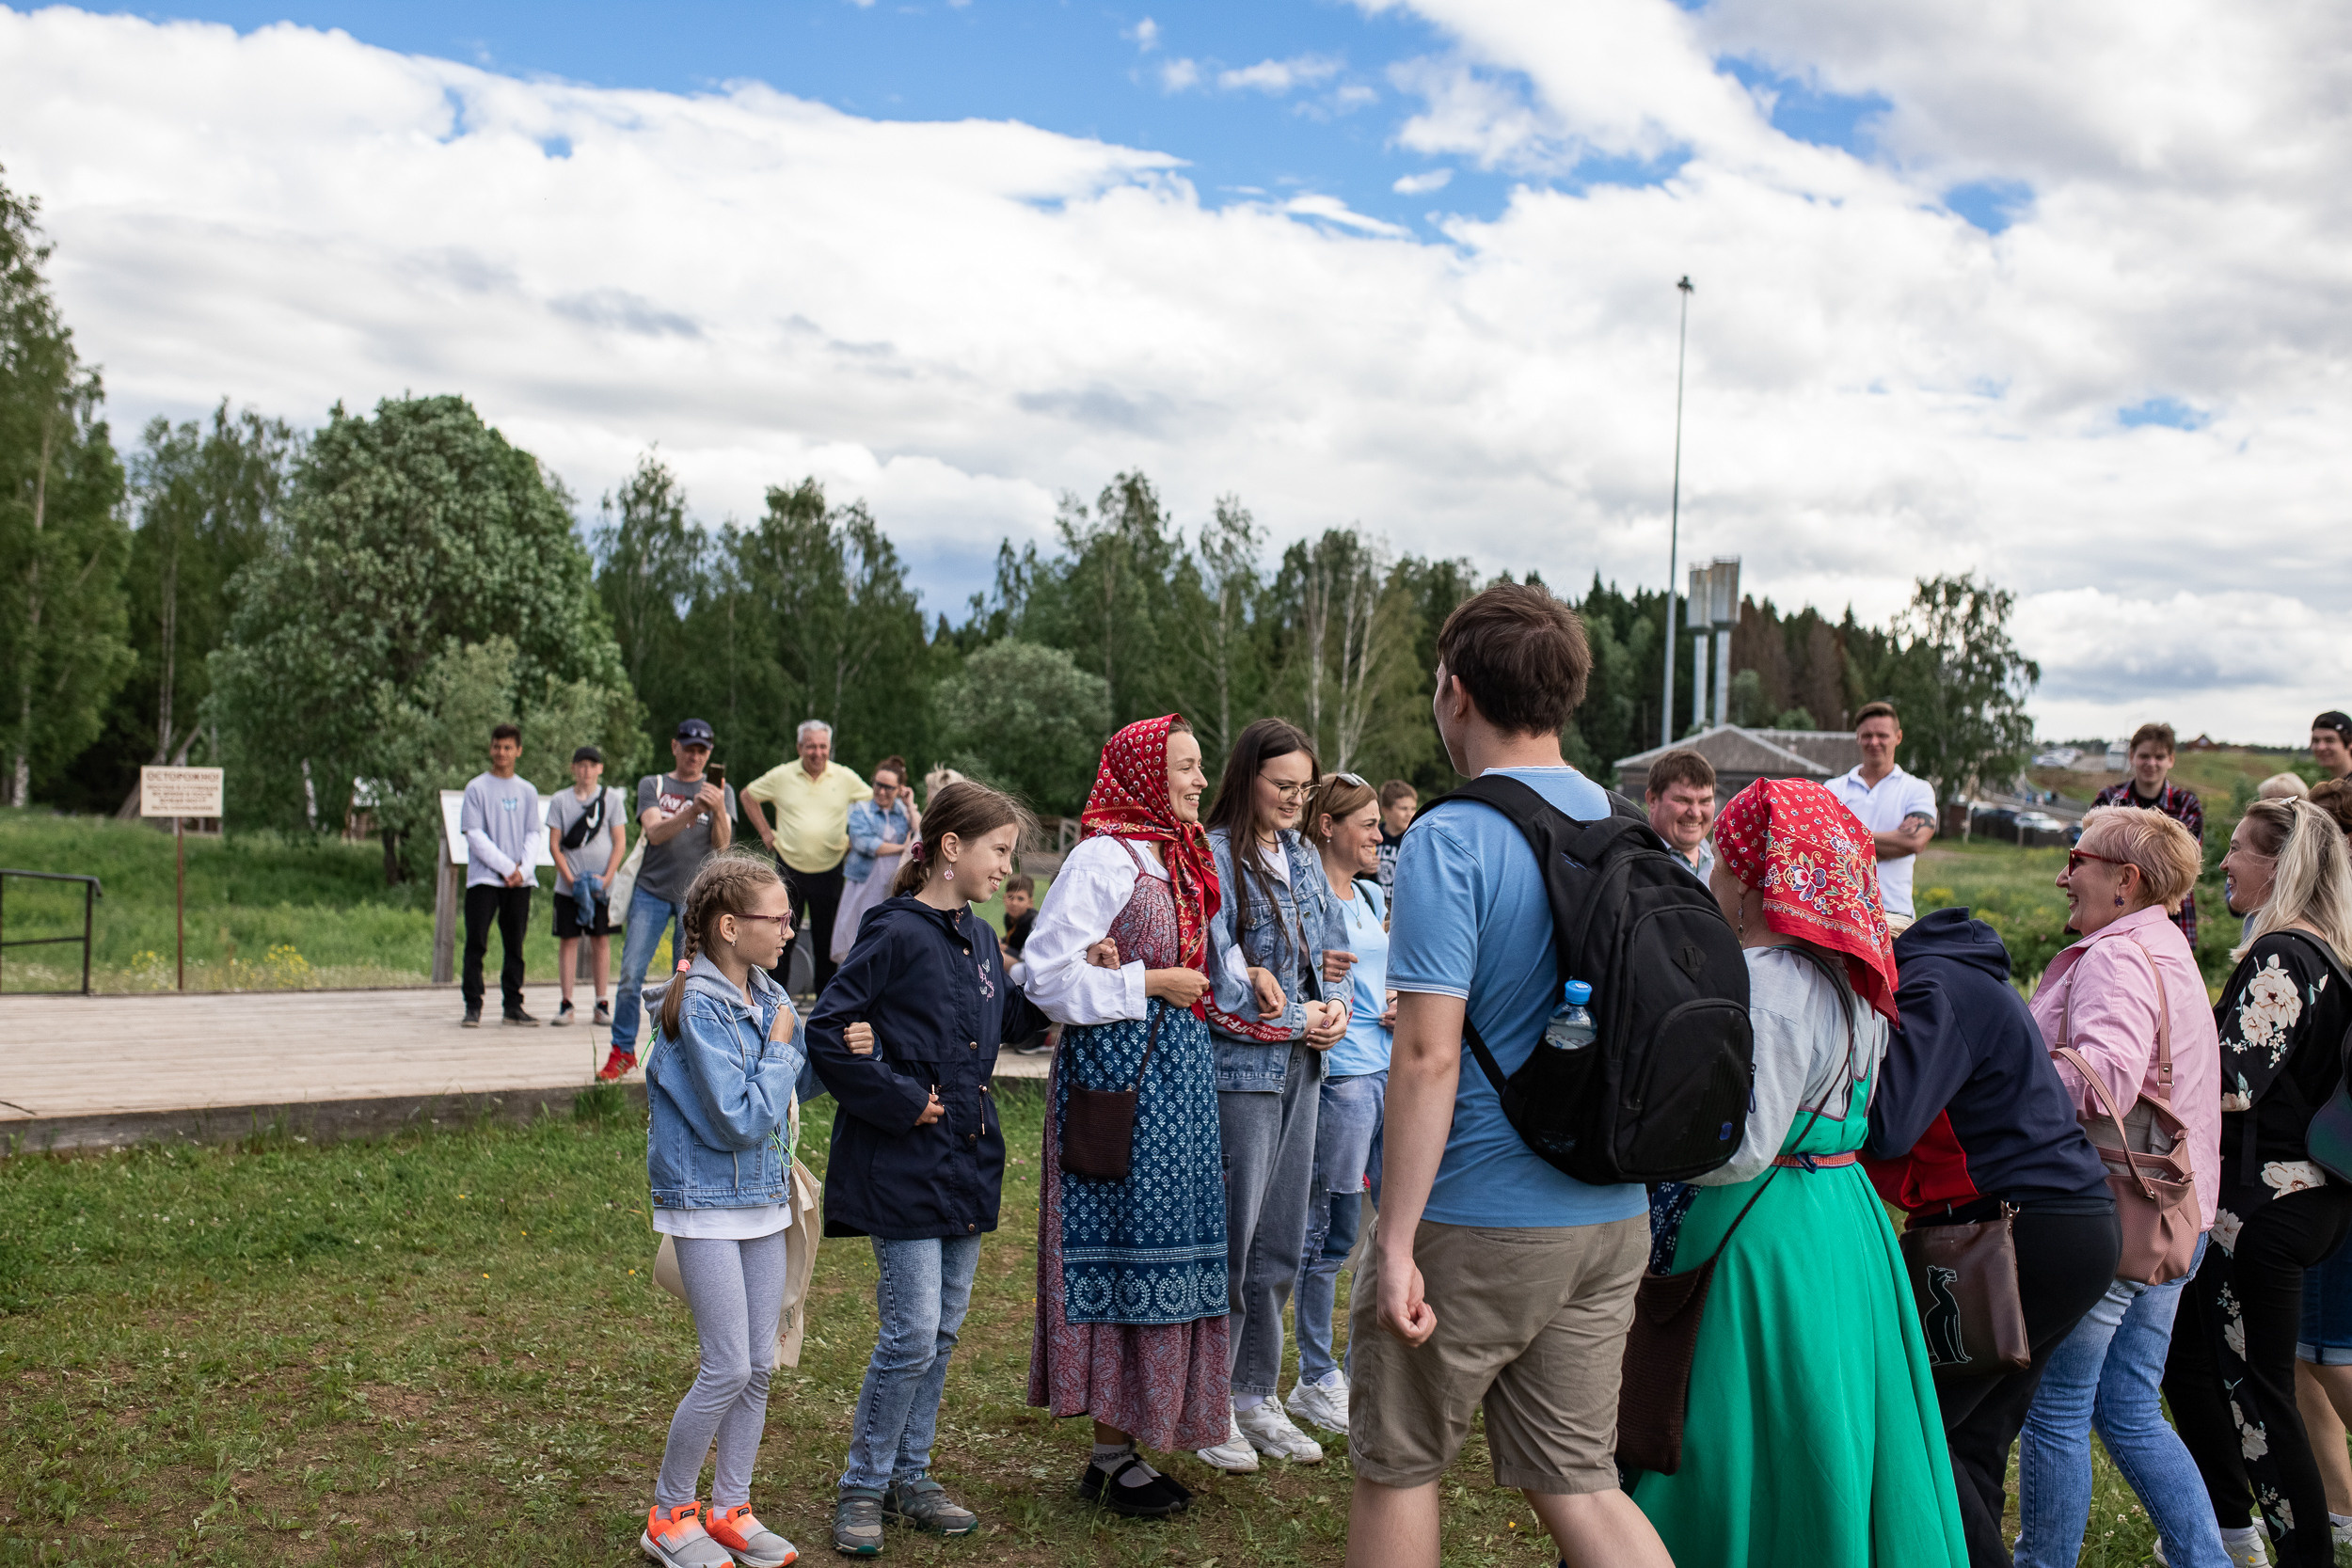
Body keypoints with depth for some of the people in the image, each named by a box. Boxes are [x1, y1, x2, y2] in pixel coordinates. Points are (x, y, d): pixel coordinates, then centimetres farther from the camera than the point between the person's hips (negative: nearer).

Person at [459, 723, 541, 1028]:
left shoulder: (527, 791, 12)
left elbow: (532, 834, 10)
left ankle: (512, 1005, 10)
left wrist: (523, 869, -7)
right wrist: (506, 867, -11)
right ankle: (473, 1006, -2)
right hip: (484, 878, -3)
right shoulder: (477, 788, 2)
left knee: (515, 946, 5)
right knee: (476, 944, -6)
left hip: (520, 881, 3)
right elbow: (474, 834, -4)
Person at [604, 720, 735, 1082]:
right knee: (631, 973, -5)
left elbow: (722, 844, -6)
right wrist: (691, 811, -27)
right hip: (652, 891, 0)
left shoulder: (721, 791, 9)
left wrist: (719, 811, -26)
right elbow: (655, 832, -9)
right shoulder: (652, 785, 8)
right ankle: (622, 1051, 6)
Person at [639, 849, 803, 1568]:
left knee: (759, 1364, 10)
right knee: (728, 1367, -5)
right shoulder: (701, 1004, -19)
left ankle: (730, 1510, 22)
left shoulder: (768, 996, 4)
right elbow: (739, 1119, -22)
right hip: (707, 1203, -7)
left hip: (761, 1198, 7)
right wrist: (780, 1048, -13)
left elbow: (788, 1091, 12)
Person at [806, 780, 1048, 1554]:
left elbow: (1011, 1020, 21)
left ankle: (910, 1477, 28)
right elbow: (827, 1032, -17)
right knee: (911, 1335, -6)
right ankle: (863, 1488, 12)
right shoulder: (896, 933, -14)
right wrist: (899, 1100, -17)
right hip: (903, 1165, -8)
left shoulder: (978, 937, 10)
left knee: (944, 1330, 14)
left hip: (967, 1159, 8)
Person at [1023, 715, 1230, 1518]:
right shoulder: (1102, 858, -12)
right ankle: (1110, 1456, 6)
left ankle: (1125, 1440, 19)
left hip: (1176, 1069, 9)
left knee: (1161, 1249, 10)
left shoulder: (1179, 860, 15)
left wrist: (1197, 985, 10)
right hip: (1117, 1069, -9)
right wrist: (1152, 984, -14)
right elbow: (1049, 977, -17)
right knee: (1122, 1250, -4)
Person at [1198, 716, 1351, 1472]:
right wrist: (1298, 1020, -9)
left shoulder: (1304, 858, 12)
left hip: (1301, 1068, 7)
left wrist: (1335, 1011, -1)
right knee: (1232, 1236, -2)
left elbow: (1333, 949, 19)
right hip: (1239, 1066, -7)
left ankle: (1257, 1394, 25)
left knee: (1281, 1240, 12)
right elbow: (1215, 974, -15)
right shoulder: (1215, 856, -11)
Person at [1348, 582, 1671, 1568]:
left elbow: (1429, 1057, -21)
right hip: (1613, 1217, 6)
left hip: (1475, 1222, -6)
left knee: (1399, 1465, 12)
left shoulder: (1448, 841, -16)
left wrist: (1397, 1242, -18)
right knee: (1577, 1478, 14)